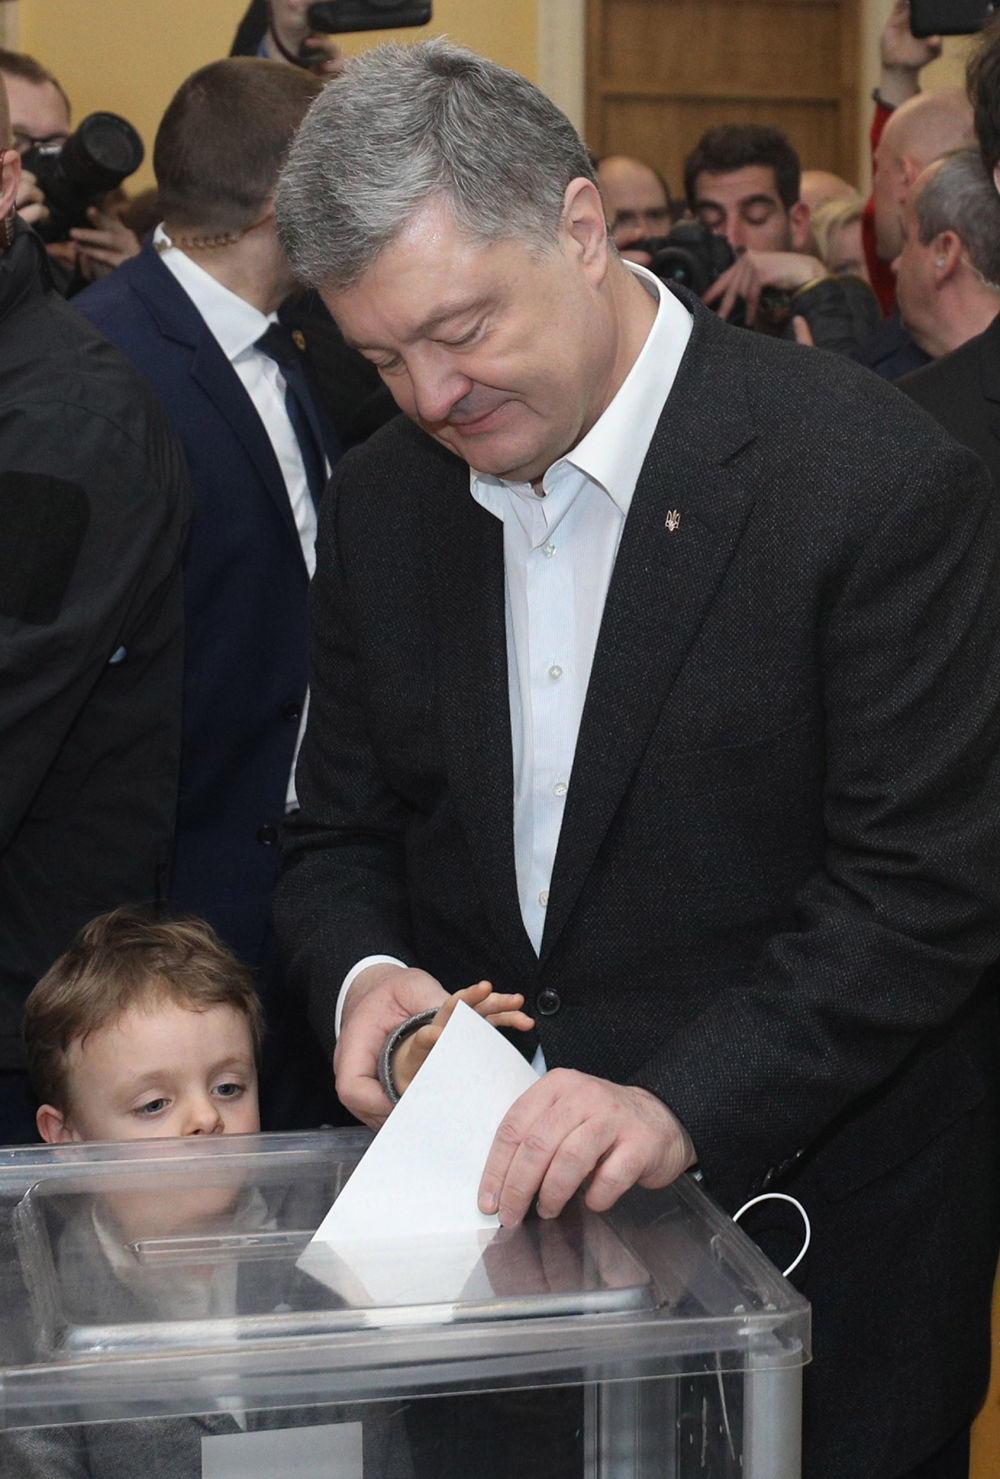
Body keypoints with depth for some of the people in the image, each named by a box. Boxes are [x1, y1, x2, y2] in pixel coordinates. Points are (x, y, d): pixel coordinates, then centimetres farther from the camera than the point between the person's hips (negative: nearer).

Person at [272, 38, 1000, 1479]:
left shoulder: (882, 480, -17)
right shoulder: (382, 501, 3)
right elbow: (341, 832, 10)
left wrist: (686, 1104, -29)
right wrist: (363, 972, -11)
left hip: (796, 1226, -4)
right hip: (484, 1202, 5)